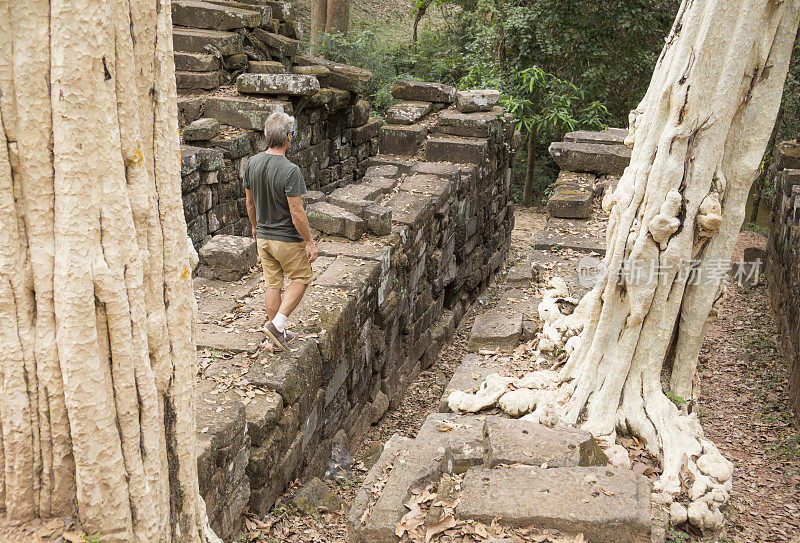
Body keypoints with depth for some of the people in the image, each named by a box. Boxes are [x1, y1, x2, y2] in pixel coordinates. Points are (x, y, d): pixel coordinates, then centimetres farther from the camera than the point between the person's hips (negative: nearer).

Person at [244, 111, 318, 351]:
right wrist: (310, 243, -13)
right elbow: (296, 213, -23)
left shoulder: (252, 163, -4)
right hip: (288, 239, -6)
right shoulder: (290, 171, -25)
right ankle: (277, 324, 3)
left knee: (272, 284, 16)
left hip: (263, 236, 6)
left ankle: (278, 335, 26)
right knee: (300, 280, 14)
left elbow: (249, 201, 8)